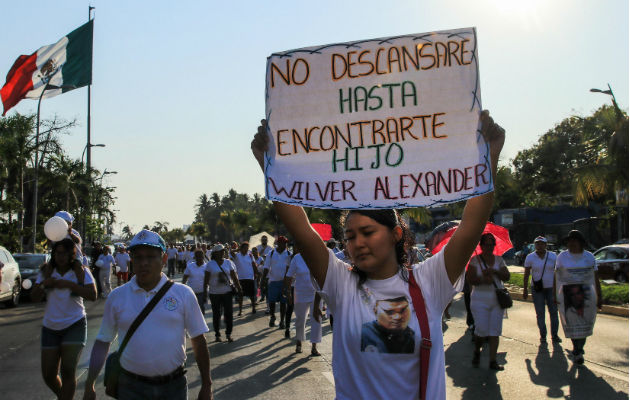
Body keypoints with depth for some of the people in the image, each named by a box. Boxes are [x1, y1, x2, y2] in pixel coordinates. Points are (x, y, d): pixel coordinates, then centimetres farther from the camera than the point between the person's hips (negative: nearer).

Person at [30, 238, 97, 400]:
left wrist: (69, 284, -21)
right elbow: (34, 298, 3)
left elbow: (93, 295, -13)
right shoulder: (46, 271, 4)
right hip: (50, 327, 3)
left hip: (75, 325, -3)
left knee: (68, 371, -13)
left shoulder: (81, 272, -3)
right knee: (48, 375, 5)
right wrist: (43, 285, -18)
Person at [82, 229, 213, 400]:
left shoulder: (183, 294, -1)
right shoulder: (117, 296, 2)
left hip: (174, 386, 0)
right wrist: (89, 386, 2)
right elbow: (102, 342, 6)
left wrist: (206, 386, 2)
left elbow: (198, 341, 2)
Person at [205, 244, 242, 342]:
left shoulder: (228, 263, 6)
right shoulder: (210, 264, 0)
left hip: (227, 291, 1)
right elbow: (206, 279, 0)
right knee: (216, 314, 6)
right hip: (214, 293, -1)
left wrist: (239, 288, 4)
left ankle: (229, 334, 8)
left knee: (229, 313, -3)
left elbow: (234, 277, 8)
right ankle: (217, 335, 16)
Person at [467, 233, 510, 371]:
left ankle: (493, 361, 6)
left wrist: (495, 271, -15)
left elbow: (507, 277, 1)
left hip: (497, 299, 3)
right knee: (482, 330, -7)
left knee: (495, 331, 2)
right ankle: (477, 352, 22)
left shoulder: (499, 260, 10)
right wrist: (483, 280, -27)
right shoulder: (475, 260, -1)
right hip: (480, 300, -3)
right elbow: (470, 279, -10)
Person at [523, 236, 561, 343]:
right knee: (540, 313, 0)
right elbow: (526, 274, 2)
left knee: (554, 312, 0)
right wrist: (525, 290, -1)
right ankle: (543, 336, 10)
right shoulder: (530, 257, 0)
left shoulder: (553, 256, 3)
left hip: (551, 288, 1)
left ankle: (554, 335, 11)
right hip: (537, 289, -1)